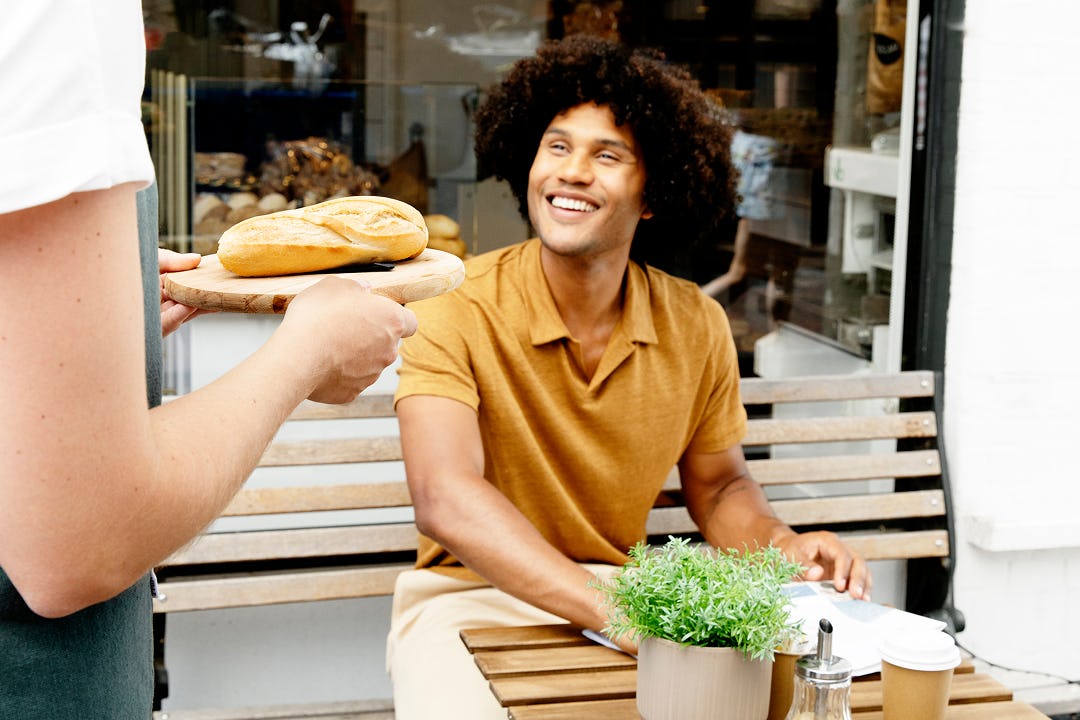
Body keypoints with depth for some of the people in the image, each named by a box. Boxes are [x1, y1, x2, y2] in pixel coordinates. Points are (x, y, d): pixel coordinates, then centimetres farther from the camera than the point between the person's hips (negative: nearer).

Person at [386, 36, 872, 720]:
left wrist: (779, 543, -12)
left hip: (624, 592, 5)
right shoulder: (455, 309, -15)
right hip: (471, 595, -4)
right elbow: (446, 500, -28)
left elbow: (720, 487, 12)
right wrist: (615, 610, -40)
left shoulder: (696, 325, -2)